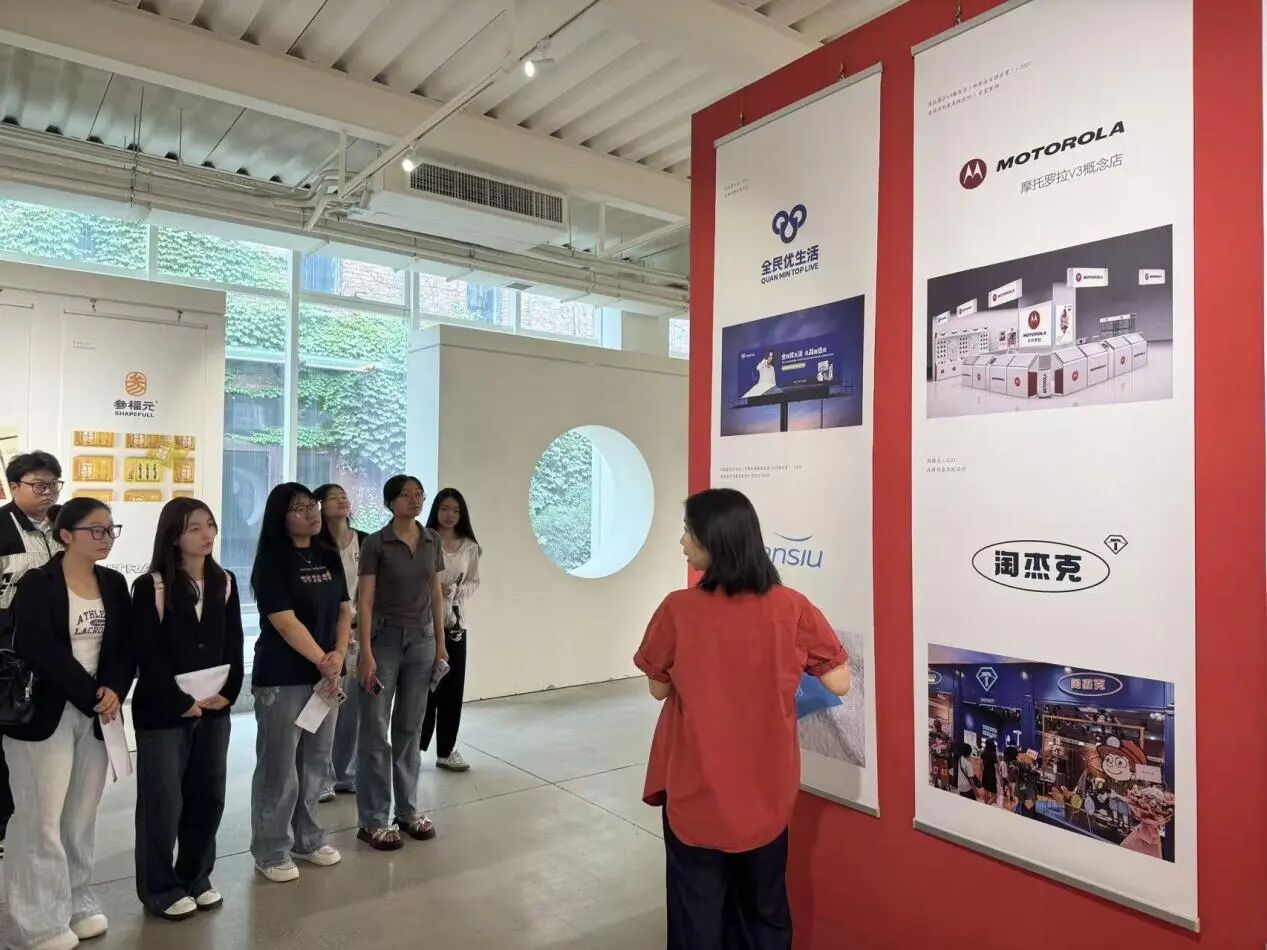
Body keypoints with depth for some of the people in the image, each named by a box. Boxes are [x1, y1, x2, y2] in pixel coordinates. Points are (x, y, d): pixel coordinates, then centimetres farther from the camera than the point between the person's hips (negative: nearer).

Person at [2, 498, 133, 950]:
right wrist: (91, 694, -17)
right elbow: (37, 649, -17)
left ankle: (79, 903, 25)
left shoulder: (114, 584, 6)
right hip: (44, 715, -4)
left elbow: (127, 646, 5)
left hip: (98, 714, 5)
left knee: (82, 815, 12)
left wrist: (114, 691, -12)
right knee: (42, 818, 2)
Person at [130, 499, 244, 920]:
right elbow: (147, 653, -12)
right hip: (163, 710, -5)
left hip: (213, 708, 5)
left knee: (208, 795, 11)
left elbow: (233, 643, 7)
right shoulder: (151, 586, -9)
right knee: (164, 801, 3)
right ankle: (161, 889, 20)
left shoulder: (224, 582, 7)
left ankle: (197, 878, 27)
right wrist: (181, 701, -13)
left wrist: (228, 691, -5)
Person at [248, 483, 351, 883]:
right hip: (282, 678, -6)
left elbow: (344, 610, 8)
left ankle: (307, 838, 30)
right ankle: (271, 851, 18)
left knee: (316, 760, 15)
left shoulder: (329, 557, 8)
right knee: (279, 764, 3)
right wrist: (323, 661, -14)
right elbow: (285, 622, -17)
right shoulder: (272, 562, -11)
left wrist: (339, 655, -8)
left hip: (326, 675, 6)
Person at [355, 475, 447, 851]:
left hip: (421, 639, 4)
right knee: (375, 730, 2)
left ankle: (408, 810, 24)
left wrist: (440, 642, 7)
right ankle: (373, 820, 12)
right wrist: (366, 654, -16)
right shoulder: (376, 543, -8)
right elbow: (365, 601, -10)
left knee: (410, 727, 12)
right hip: (385, 637, -4)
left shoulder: (432, 540, 5)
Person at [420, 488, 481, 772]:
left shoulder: (470, 547, 6)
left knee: (453, 687, 8)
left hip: (455, 622, 4)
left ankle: (446, 750, 20)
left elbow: (474, 583, 9)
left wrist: (456, 591, -10)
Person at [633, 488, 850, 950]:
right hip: (766, 793, 2)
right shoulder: (792, 607, -12)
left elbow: (659, 688, -4)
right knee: (765, 912, 22)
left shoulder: (678, 610, -18)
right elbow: (840, 684, -6)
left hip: (696, 795, -2)